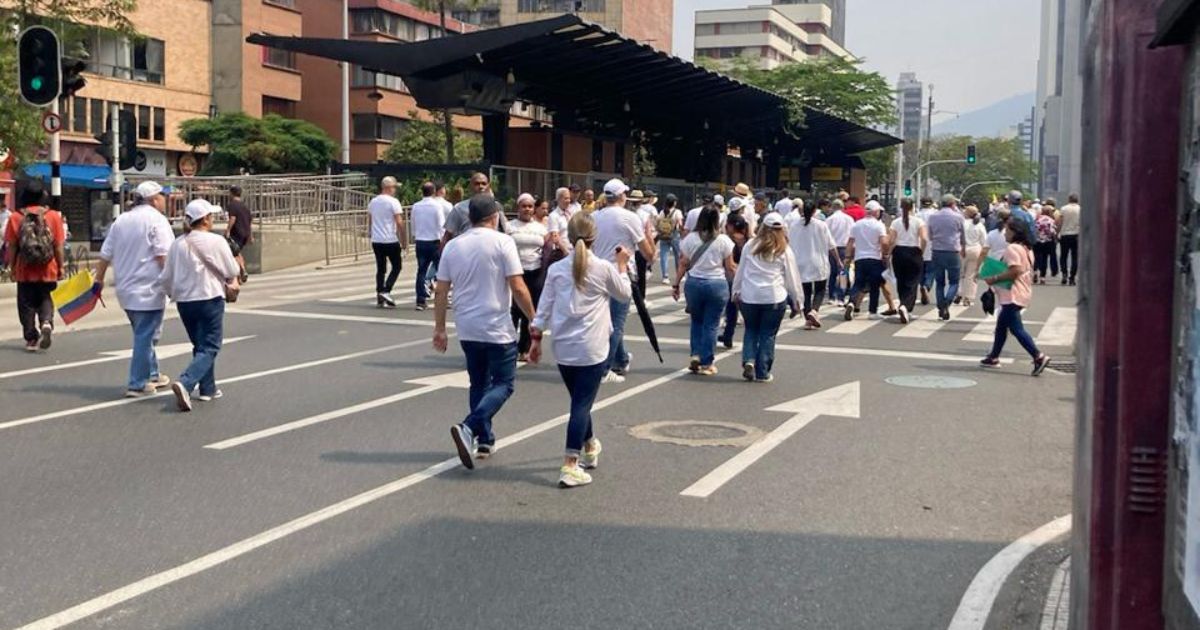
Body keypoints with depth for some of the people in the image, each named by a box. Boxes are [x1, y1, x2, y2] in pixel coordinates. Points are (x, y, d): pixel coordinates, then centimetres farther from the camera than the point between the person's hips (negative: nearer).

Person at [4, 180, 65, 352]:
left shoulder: (16, 218, -5)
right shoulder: (53, 216, -4)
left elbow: (11, 247, -3)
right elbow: (58, 245, -3)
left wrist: (11, 267, 7)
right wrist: (60, 267, 5)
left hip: (24, 271, -1)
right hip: (47, 270, 1)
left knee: (26, 304, 11)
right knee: (45, 299, 17)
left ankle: (31, 339, 11)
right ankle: (46, 323, -10)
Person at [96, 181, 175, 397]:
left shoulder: (121, 221, 12)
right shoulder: (156, 220, -11)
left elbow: (105, 255, 13)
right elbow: (163, 256, -19)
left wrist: (99, 280, 21)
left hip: (126, 289, 8)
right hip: (149, 290, -8)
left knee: (144, 334, 21)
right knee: (145, 336, -2)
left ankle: (151, 375, 30)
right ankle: (138, 385, -1)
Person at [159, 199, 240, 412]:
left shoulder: (177, 244, 2)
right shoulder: (215, 242, -12)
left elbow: (166, 278, 7)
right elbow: (232, 271, -5)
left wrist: (174, 293, 26)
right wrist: (231, 281, 18)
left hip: (184, 301, 6)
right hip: (209, 299, -6)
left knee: (200, 345, 20)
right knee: (209, 348, -2)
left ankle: (208, 389, 24)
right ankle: (185, 383, -22)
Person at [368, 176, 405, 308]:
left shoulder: (373, 202, 10)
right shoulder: (393, 202, -9)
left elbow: (369, 221, 16)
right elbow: (399, 223, -13)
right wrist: (403, 240, -7)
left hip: (376, 241, 6)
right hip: (391, 241, -6)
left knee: (380, 269, 10)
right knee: (396, 267, 6)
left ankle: (380, 298, 8)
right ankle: (386, 291, -9)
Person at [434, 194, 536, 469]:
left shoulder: (453, 246, 5)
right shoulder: (502, 242, -9)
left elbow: (441, 292, 6)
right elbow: (518, 288, -13)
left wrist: (439, 327, 13)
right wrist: (533, 319, -3)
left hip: (467, 330, 5)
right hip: (497, 328, -5)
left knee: (479, 384, 19)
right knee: (503, 384, 3)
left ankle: (484, 440, 21)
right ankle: (468, 428, -17)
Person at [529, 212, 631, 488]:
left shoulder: (556, 268, 0)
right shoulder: (604, 268, -7)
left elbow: (544, 307, 2)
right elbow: (625, 294, 10)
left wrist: (536, 339, 9)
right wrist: (622, 266, 22)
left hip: (563, 348, 4)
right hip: (592, 349, -4)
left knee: (579, 401, 21)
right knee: (582, 405, -5)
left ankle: (590, 448, 43)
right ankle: (570, 466, -13)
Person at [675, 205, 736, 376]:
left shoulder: (690, 239, -2)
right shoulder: (723, 240, -6)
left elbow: (683, 264, 0)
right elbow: (730, 267, -1)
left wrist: (676, 285, 8)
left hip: (694, 284, 2)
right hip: (716, 285, -2)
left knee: (697, 321, 20)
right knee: (711, 325, 5)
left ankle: (695, 356, 9)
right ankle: (706, 363, 8)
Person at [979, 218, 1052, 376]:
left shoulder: (1012, 248, -16)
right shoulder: (1027, 248, 14)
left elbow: (1014, 271, -26)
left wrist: (994, 279, -17)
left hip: (1013, 296, -11)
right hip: (1023, 292, 11)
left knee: (1016, 328, -9)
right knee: (1001, 324, 19)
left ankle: (1039, 357, -16)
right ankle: (993, 357, 26)